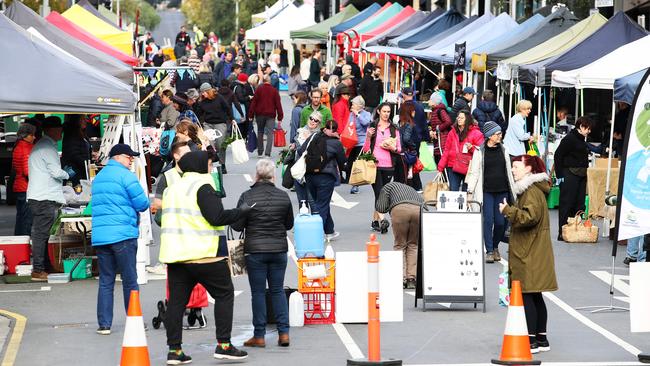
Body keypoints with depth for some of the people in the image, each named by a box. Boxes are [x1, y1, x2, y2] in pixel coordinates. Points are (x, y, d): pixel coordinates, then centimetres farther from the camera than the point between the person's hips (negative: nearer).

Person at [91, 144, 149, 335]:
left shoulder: (98, 178, 17)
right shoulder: (126, 176, -6)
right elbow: (142, 204, -8)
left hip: (99, 236, 6)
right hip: (122, 234, -6)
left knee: (105, 281, 8)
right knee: (130, 281, 1)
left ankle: (104, 324, 3)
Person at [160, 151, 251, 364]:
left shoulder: (172, 189, 16)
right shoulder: (202, 186, -10)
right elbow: (217, 217, -18)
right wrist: (241, 212, -7)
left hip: (175, 254, 7)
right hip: (204, 254, -7)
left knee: (177, 300, 6)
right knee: (224, 294, 5)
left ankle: (174, 350, 2)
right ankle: (223, 345, 0)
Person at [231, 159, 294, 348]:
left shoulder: (247, 197, -10)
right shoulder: (283, 196, -1)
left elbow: (237, 225, -6)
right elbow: (289, 224, 9)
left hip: (255, 250, -3)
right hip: (279, 249, 3)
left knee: (258, 292, 3)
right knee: (278, 290, 11)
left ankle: (259, 336, 4)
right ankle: (284, 332, 5)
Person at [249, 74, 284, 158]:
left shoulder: (259, 89, -1)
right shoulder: (274, 91, -1)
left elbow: (253, 102, -2)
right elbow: (278, 104, -1)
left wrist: (251, 115, 1)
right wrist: (280, 117, 3)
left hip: (260, 114, 1)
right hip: (270, 115, -1)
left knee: (260, 133, 15)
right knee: (270, 133, -2)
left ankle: (260, 152, 19)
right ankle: (267, 153, -14)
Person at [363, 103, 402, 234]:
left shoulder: (394, 129, 12)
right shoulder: (372, 127, 7)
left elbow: (399, 149, 13)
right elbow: (366, 149, 7)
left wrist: (392, 148, -8)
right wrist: (368, 137, -10)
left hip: (388, 166, 3)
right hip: (374, 164, -3)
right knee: (379, 193, -15)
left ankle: (375, 220, 17)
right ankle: (382, 219, -26)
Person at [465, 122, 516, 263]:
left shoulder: (503, 150, 11)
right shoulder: (480, 151, 0)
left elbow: (508, 171, 16)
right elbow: (474, 172, 0)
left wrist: (513, 192, 16)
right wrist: (470, 191, -5)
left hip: (502, 191, 3)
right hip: (486, 192, -3)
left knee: (501, 222, -1)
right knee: (488, 220, -8)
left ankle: (495, 247, 20)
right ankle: (489, 251, -2)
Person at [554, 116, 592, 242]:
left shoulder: (582, 140, 17)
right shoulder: (569, 139, -10)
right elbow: (558, 156, -13)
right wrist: (559, 175, -15)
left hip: (581, 176, 9)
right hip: (570, 175, -9)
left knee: (579, 204, 9)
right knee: (566, 203, -6)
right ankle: (562, 232, -4)